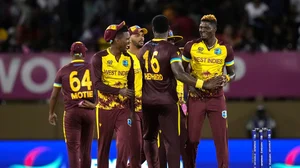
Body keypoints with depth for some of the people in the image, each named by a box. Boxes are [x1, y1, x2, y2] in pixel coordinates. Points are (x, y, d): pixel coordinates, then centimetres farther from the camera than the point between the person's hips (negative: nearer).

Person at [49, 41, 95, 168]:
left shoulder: (63, 71, 2)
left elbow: (54, 95, 7)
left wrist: (51, 113, 19)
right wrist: (95, 104, 7)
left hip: (71, 112, -2)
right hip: (89, 111, 2)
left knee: (73, 148, -3)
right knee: (86, 148, 13)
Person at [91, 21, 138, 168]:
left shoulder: (128, 59, 6)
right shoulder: (99, 58, -7)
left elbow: (131, 86, 11)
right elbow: (97, 84, -14)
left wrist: (132, 110, 5)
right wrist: (119, 91, -21)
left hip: (123, 108, 3)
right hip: (105, 108, -3)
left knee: (124, 143, -10)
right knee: (103, 146, 6)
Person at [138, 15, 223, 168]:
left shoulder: (144, 49, 6)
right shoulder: (171, 49, -12)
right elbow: (179, 74, -25)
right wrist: (203, 84, -25)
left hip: (147, 101, 5)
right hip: (167, 101, -5)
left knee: (149, 138, 17)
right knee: (172, 141, -3)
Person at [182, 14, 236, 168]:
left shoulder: (225, 49, 1)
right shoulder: (191, 46, -1)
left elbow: (232, 73, 9)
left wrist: (226, 78, -14)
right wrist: (190, 84, -8)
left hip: (216, 97, 0)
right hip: (196, 96, 0)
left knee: (221, 137, 0)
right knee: (192, 138, 2)